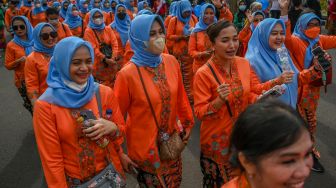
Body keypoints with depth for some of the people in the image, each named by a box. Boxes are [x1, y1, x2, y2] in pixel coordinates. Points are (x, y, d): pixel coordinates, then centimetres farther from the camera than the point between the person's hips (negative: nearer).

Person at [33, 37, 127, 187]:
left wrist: (112, 128, -19)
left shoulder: (105, 93, -9)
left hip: (110, 173, 3)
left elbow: (120, 130, 1)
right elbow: (52, 160, -12)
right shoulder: (45, 105, -17)